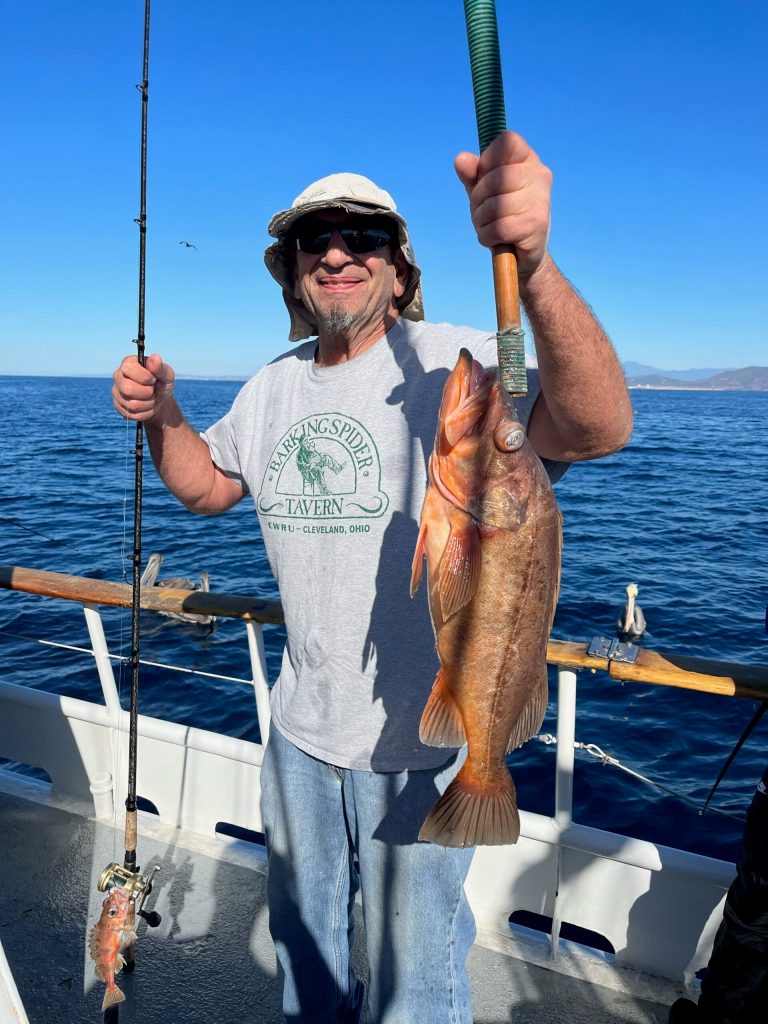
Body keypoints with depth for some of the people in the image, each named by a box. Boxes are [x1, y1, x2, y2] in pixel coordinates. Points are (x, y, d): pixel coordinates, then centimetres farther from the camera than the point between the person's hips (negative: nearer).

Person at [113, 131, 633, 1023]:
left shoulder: (451, 363, -19)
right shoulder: (274, 387, 4)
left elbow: (600, 428, -36)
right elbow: (206, 484, 16)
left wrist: (531, 263, -52)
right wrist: (161, 417, -5)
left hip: (421, 735, -6)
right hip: (302, 726, 6)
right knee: (303, 934, 30)